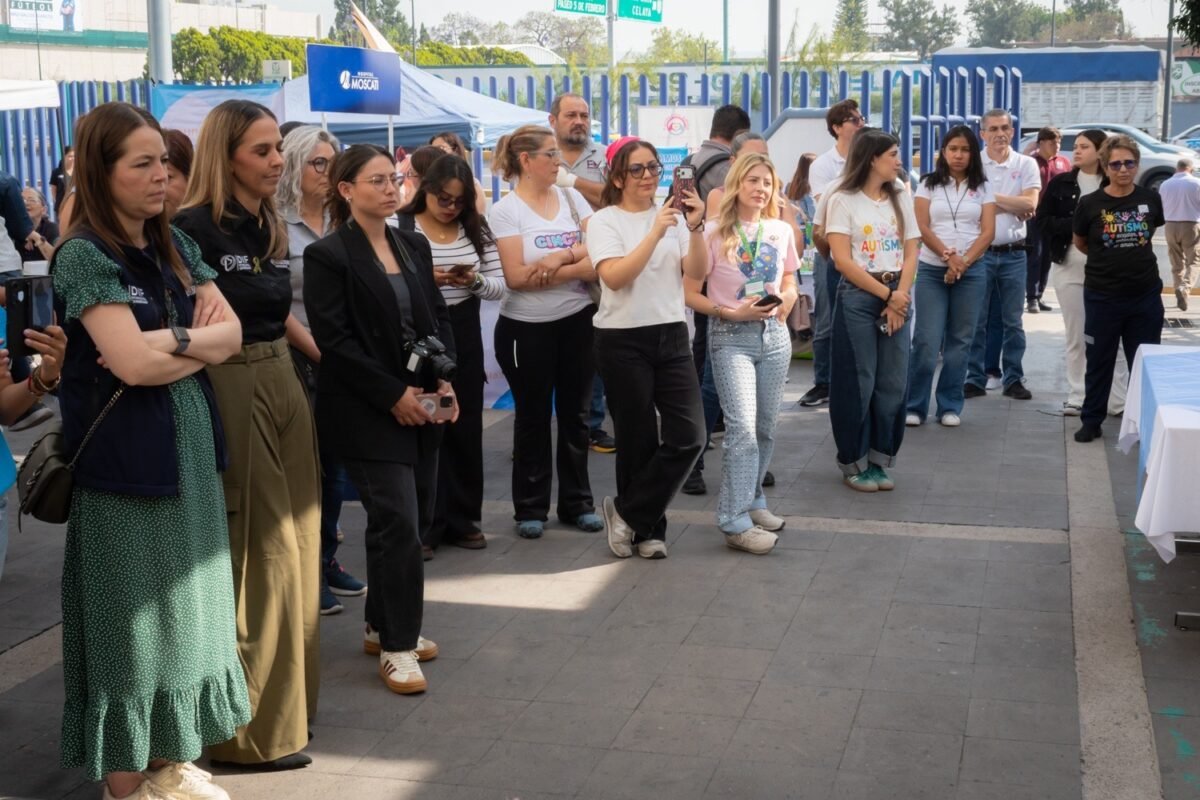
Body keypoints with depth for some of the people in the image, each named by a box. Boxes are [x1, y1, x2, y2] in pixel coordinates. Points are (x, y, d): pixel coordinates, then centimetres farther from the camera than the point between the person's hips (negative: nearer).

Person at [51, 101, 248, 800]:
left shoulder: (175, 244, 9)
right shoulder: (84, 256, -12)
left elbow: (232, 334, 3)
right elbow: (132, 361, -22)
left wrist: (167, 341, -13)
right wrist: (195, 337, -6)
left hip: (190, 450, 7)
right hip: (125, 463, -7)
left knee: (185, 607, 12)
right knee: (135, 618, 2)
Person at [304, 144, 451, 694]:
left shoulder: (414, 246, 12)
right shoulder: (328, 256, -8)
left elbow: (438, 318, 14)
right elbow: (334, 339, -13)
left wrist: (444, 381, -2)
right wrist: (393, 394, -16)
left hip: (421, 403, 7)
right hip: (367, 412, -7)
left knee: (415, 517, 10)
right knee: (397, 522, -8)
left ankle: (383, 626, 27)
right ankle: (396, 646, 5)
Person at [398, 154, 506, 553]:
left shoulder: (476, 229, 5)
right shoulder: (402, 228, -6)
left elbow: (499, 287, 5)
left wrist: (474, 281, -15)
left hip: (463, 337, 4)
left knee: (465, 428, 9)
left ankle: (462, 520, 21)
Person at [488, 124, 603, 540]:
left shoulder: (571, 198, 4)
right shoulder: (505, 210, -9)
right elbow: (517, 276, -17)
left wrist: (562, 256, -19)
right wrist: (577, 267, -15)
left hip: (577, 320, 4)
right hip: (527, 328, -4)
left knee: (574, 412, 11)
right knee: (532, 417, 8)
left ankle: (577, 503, 22)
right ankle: (530, 508, 18)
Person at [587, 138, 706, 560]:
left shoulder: (671, 215, 8)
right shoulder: (605, 221, -4)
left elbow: (698, 273, -2)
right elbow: (614, 277, -19)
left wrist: (695, 228, -17)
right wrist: (656, 233, -25)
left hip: (671, 336, 4)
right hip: (623, 341, -4)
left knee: (689, 436, -4)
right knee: (638, 441, 4)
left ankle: (628, 513, 11)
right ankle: (647, 530, 22)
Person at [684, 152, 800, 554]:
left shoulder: (782, 231, 6)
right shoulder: (714, 233, -6)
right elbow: (690, 293, -6)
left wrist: (786, 303, -3)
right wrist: (730, 312, -16)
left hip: (775, 335, 5)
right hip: (731, 337, -5)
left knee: (764, 428, 11)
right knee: (742, 427, -13)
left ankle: (752, 501, 28)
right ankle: (735, 522, -10)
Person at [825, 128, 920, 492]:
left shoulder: (901, 198, 13)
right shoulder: (844, 200, -3)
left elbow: (911, 253, 8)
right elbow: (843, 260, -11)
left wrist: (900, 297, -8)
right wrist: (885, 293, -13)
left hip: (898, 298, 5)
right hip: (858, 298, -5)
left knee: (893, 383, 5)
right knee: (858, 383, -1)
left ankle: (880, 461, 15)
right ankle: (854, 463, 10)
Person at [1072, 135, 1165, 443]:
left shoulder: (1151, 199, -2)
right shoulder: (1090, 203, -8)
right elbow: (1080, 242, 8)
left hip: (1146, 295, 2)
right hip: (1102, 297, -2)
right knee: (1099, 362, 8)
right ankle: (1091, 421, 20)